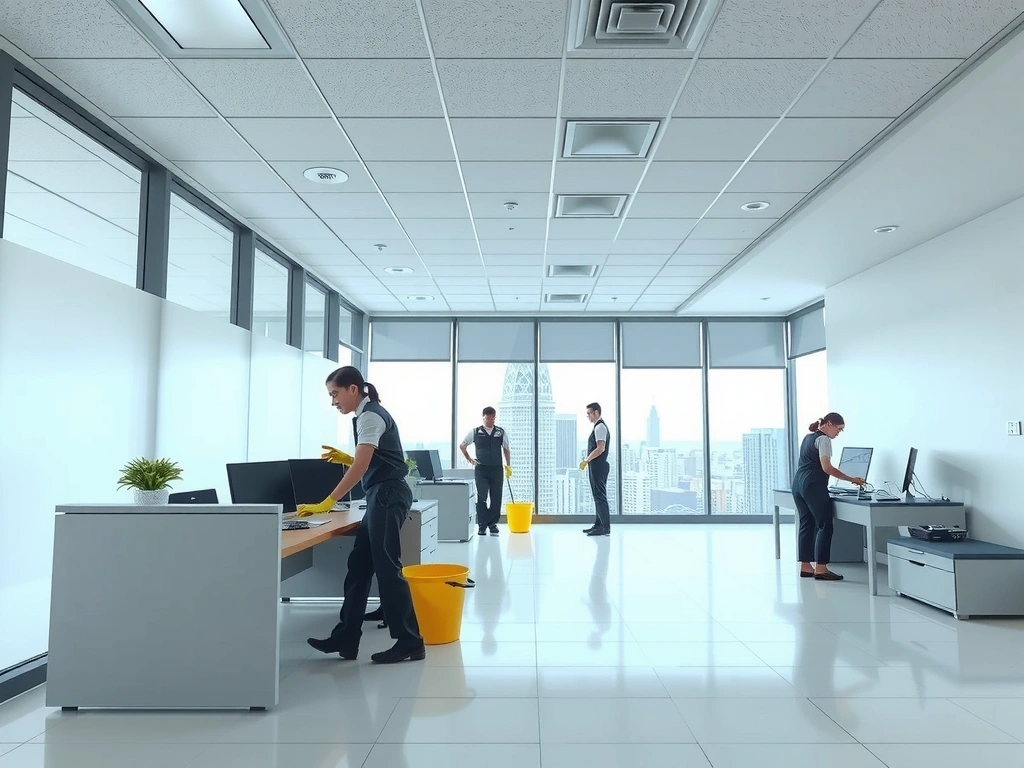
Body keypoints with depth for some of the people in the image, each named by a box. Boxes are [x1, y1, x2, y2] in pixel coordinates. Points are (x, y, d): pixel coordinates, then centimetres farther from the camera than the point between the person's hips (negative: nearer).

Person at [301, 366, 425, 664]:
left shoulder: (369, 416, -13)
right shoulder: (368, 415, 17)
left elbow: (361, 467, -21)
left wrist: (328, 502, -22)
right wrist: (344, 458, 8)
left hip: (387, 496, -10)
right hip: (381, 497, 10)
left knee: (387, 569, -4)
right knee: (359, 567, 11)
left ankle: (410, 643, 5)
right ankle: (345, 639, 19)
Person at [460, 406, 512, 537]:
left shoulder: (501, 432, 6)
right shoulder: (475, 432, 3)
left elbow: (506, 449, 14)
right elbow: (462, 446, 14)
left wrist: (508, 466, 8)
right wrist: (470, 459, 8)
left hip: (497, 469, 1)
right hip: (481, 469, -1)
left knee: (496, 498, 2)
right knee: (481, 497, -4)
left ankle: (493, 524, 13)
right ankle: (482, 526, 3)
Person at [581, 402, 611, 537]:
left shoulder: (600, 427, -14)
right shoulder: (598, 427, 17)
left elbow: (600, 448, -23)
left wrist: (586, 461, -18)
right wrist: (588, 461, 17)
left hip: (599, 466, -11)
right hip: (596, 466, 11)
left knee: (600, 496, -9)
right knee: (598, 496, 15)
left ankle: (606, 527, -7)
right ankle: (599, 525, 22)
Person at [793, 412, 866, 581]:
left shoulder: (808, 438, 21)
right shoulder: (823, 439, -7)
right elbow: (826, 468, -16)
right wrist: (852, 479, -13)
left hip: (798, 483, 9)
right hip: (813, 486, -9)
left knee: (807, 525, 10)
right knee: (825, 526, -5)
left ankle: (805, 567, 11)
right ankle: (820, 569, -7)